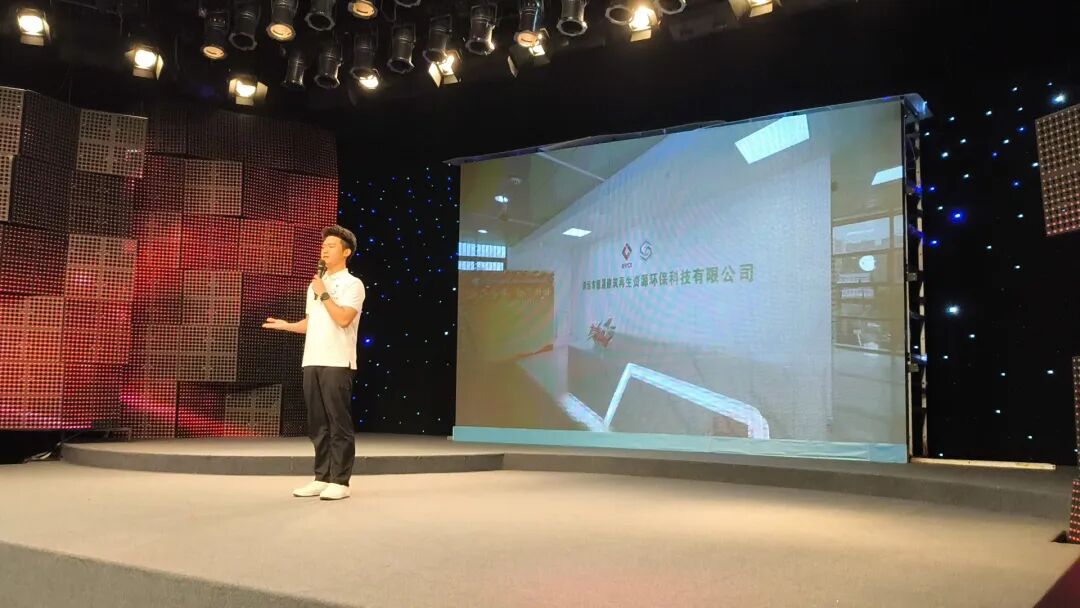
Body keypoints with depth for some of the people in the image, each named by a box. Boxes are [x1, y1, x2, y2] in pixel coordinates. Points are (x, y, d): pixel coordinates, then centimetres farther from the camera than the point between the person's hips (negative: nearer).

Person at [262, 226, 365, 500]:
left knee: (338, 423, -4)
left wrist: (324, 294, -10)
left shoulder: (352, 284, -3)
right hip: (312, 362, 7)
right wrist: (286, 325, 6)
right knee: (317, 424, 8)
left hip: (337, 363, -7)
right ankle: (322, 478, 15)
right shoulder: (315, 284, 19)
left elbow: (343, 319, -17)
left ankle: (340, 482, 1)